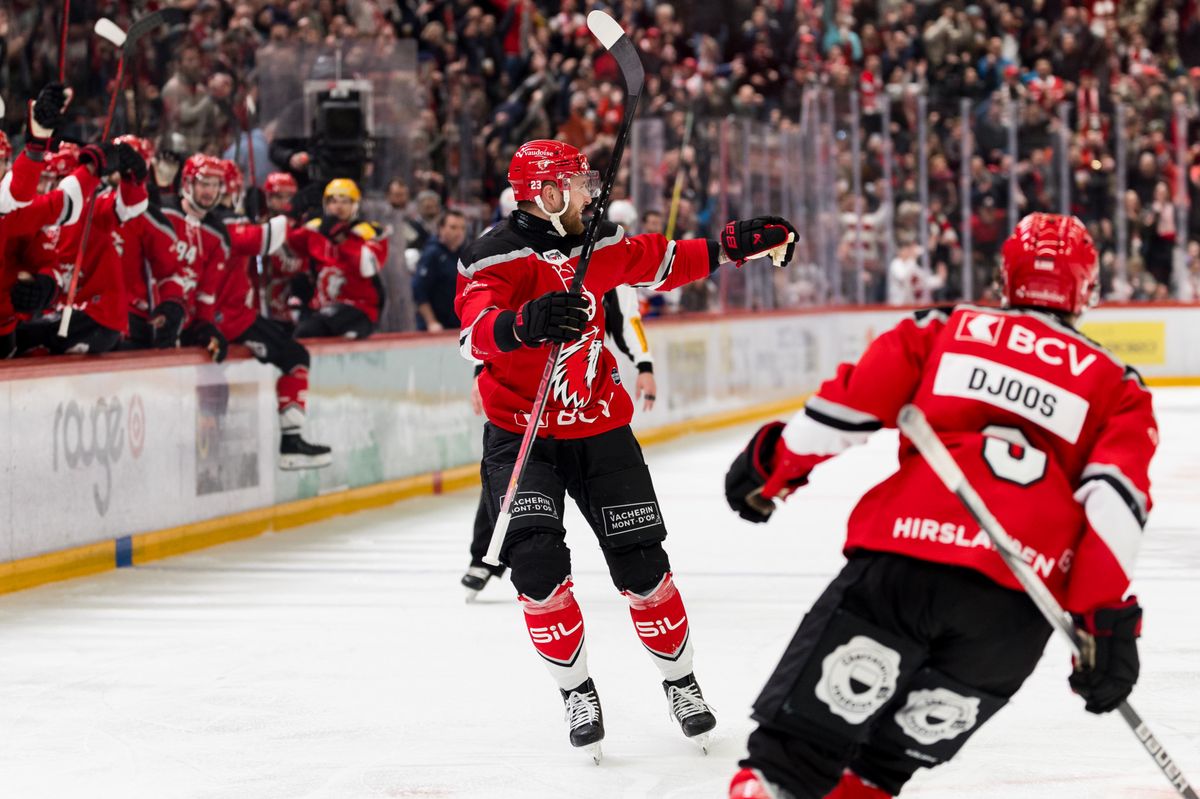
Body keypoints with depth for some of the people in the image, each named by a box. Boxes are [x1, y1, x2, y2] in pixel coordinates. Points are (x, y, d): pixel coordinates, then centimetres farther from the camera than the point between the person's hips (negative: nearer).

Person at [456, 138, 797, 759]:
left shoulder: (596, 244, 1)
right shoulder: (496, 258, -18)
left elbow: (659, 261, 20)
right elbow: (476, 334, -34)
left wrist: (734, 246, 16)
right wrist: (527, 322, -53)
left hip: (599, 427, 4)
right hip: (520, 434, -4)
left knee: (640, 562, 1)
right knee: (536, 561, -18)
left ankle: (679, 680, 21)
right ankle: (577, 692, 1)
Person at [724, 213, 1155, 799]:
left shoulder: (946, 330, 20)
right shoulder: (1118, 387, 20)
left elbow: (853, 403, 11)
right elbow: (1116, 496, 4)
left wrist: (773, 464, 24)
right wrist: (1107, 618, -2)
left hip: (902, 556, -1)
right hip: (1016, 604, 1)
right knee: (900, 745, 18)